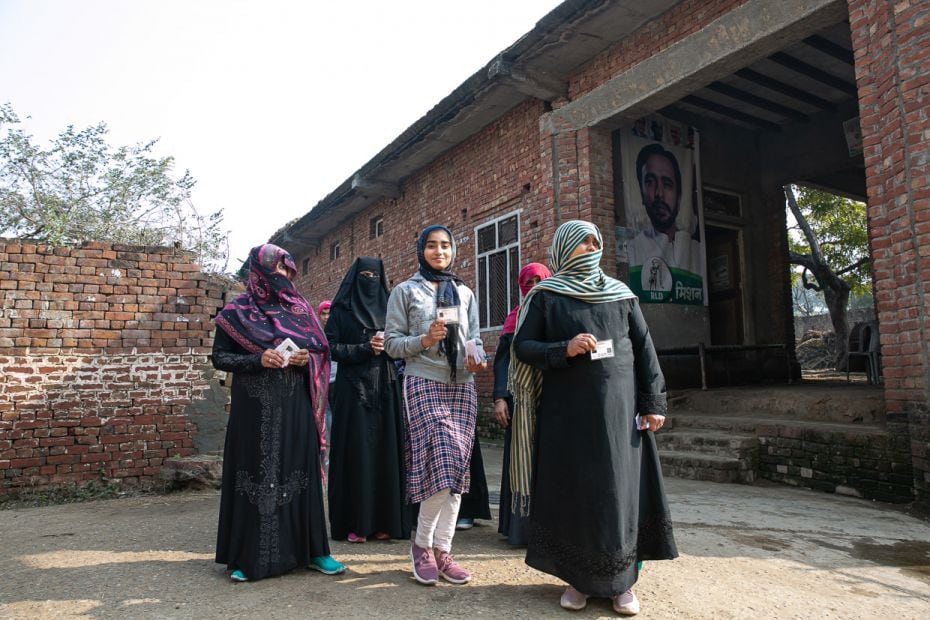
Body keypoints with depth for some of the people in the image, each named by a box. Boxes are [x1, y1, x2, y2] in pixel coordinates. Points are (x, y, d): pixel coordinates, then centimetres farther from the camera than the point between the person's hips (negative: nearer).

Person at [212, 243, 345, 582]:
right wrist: (258, 360, -15)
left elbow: (322, 349, 15)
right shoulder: (237, 311, 3)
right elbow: (220, 357, 0)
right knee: (254, 474, 1)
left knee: (300, 473, 4)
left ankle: (312, 549, 14)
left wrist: (307, 357, -7)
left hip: (295, 408, 3)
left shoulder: (300, 308, 11)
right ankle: (248, 555, 13)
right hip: (254, 409, -2)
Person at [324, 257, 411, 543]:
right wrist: (366, 348, -15)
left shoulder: (388, 308, 13)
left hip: (385, 388, 3)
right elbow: (332, 347, -3)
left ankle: (383, 521, 9)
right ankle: (354, 523, 3)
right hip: (353, 388, -3)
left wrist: (387, 345, -10)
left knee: (385, 450, 2)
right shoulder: (341, 310, 5)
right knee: (356, 451, -4)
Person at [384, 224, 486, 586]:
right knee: (442, 464, -13)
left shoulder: (465, 293, 17)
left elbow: (474, 339, 15)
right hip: (424, 384, -4)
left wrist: (476, 360, -6)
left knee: (457, 468, 1)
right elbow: (391, 343, 1)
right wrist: (423, 341, -16)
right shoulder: (405, 291, 6)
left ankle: (442, 549, 13)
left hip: (462, 386, 5)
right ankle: (422, 544, 8)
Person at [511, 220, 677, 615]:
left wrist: (653, 402, 1)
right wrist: (564, 350, -18)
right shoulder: (545, 296, 3)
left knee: (621, 488, 4)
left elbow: (644, 347, 8)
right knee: (573, 491, 3)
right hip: (568, 410, -2)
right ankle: (578, 579, 17)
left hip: (620, 407, 2)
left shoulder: (620, 293, 10)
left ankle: (622, 582, 17)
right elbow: (522, 346, -1)